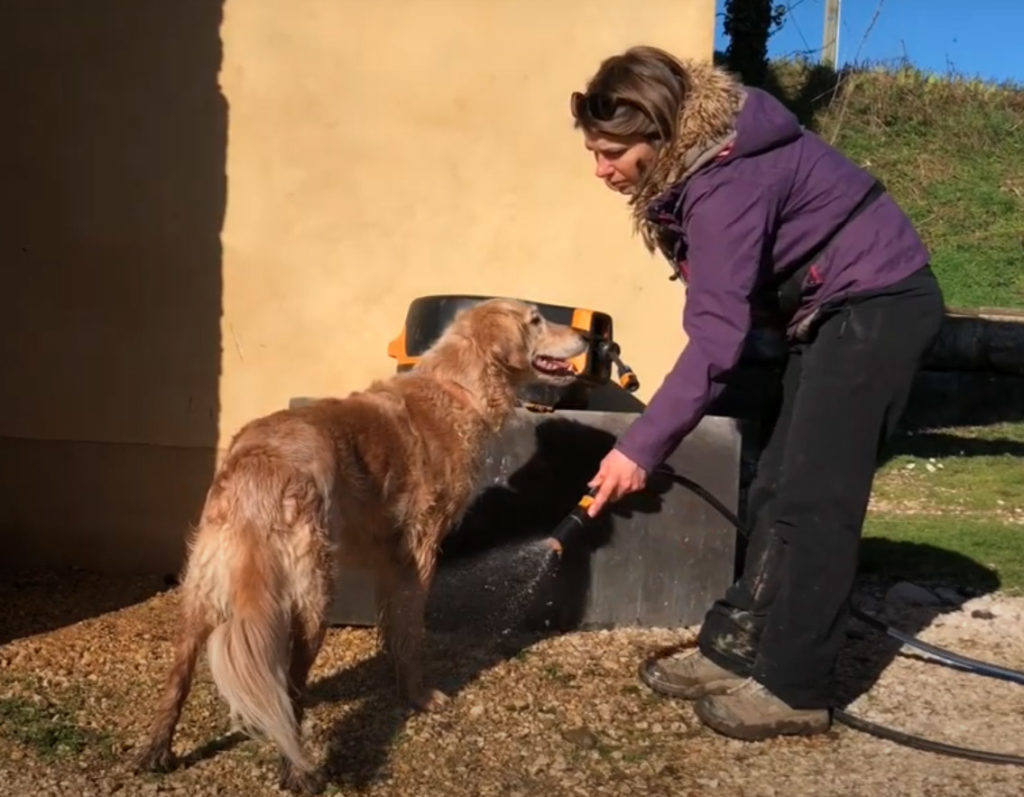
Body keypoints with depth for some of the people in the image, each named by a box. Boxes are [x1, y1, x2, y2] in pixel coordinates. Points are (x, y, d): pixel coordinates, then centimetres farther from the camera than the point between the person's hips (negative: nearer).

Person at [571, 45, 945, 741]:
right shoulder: (694, 160, 1)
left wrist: (642, 449, -27)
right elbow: (721, 314, 8)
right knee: (776, 492, 10)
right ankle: (736, 647, 18)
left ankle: (795, 688, 3)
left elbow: (718, 337, -29)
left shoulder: (728, 181, -27)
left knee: (813, 501, -8)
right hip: (835, 310, 10)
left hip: (881, 304, -10)